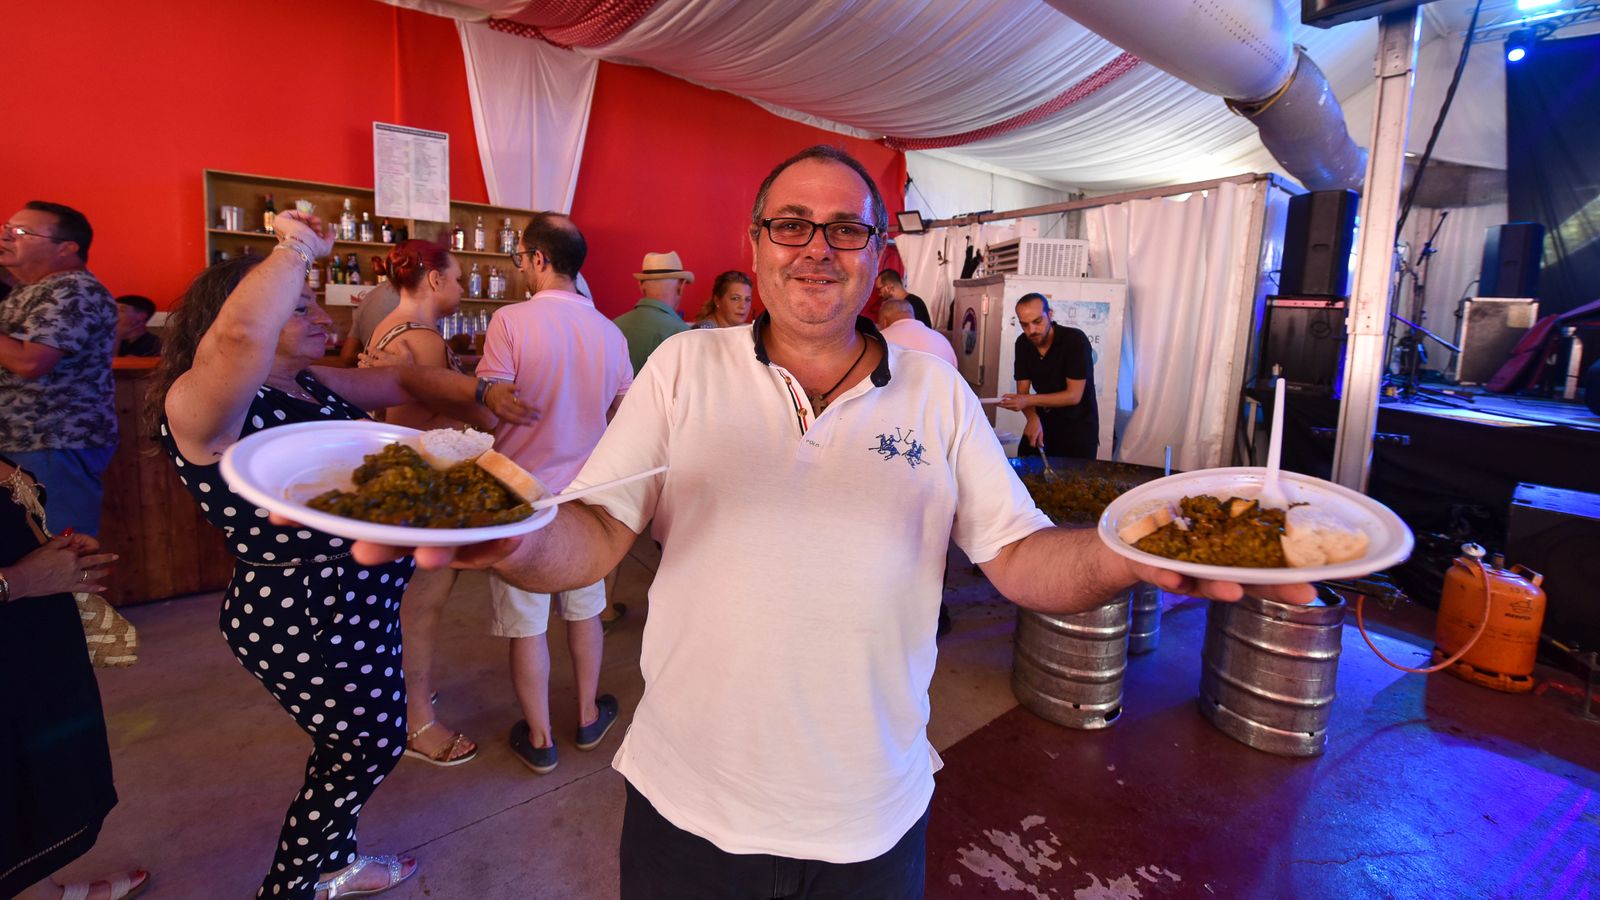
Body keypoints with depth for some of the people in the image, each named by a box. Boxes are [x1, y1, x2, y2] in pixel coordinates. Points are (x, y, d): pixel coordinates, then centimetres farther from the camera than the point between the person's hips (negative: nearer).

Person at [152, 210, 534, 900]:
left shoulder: (312, 384, 7)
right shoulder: (201, 402, -21)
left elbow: (405, 379, 16)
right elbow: (241, 332, -44)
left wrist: (476, 394, -1)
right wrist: (299, 246, -29)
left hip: (355, 601, 9)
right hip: (303, 617, -9)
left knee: (354, 747, 25)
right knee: (370, 748, 11)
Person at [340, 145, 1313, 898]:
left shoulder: (936, 391, -2)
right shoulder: (685, 364, -4)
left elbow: (1021, 557, -3)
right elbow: (595, 534, -9)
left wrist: (1127, 554, -23)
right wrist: (513, 540, -31)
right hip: (687, 806, 0)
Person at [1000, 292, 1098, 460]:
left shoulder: (1076, 340, -20)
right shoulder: (1023, 344, -4)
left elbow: (1074, 396, -22)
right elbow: (1022, 392, -3)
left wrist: (1028, 400, -29)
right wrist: (1033, 418, -23)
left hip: (1078, 427, -4)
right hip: (1043, 422, 4)